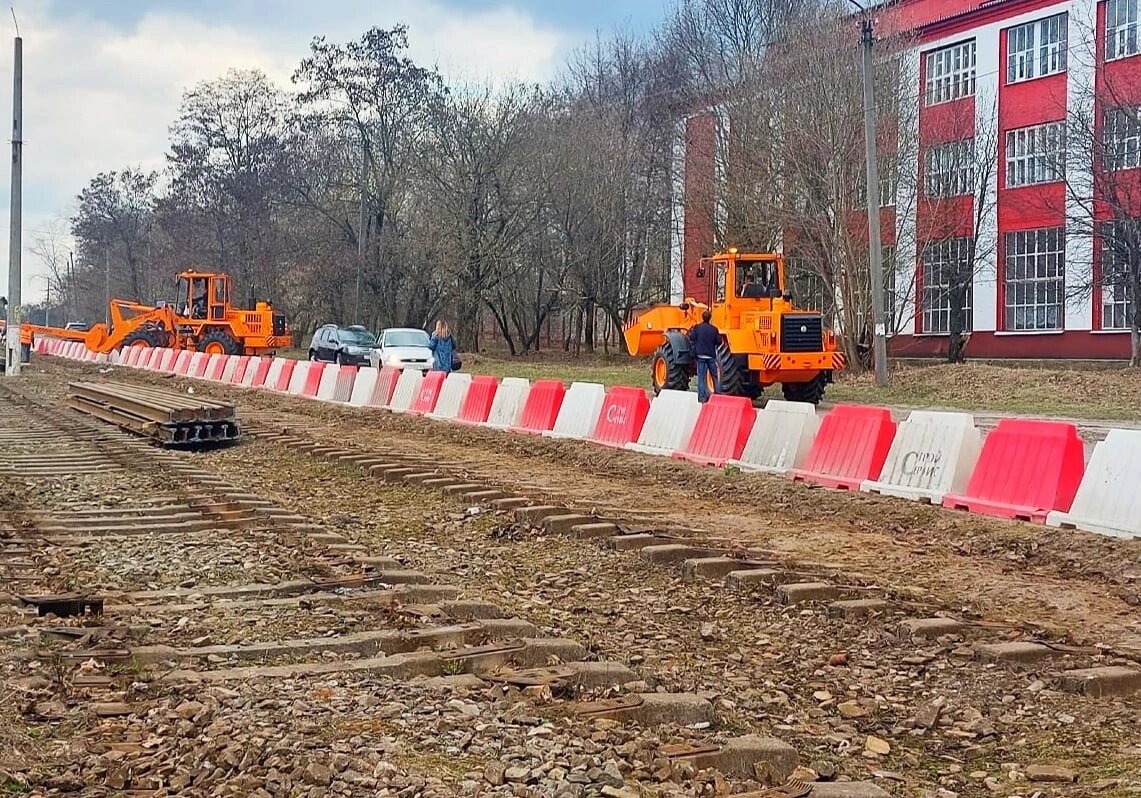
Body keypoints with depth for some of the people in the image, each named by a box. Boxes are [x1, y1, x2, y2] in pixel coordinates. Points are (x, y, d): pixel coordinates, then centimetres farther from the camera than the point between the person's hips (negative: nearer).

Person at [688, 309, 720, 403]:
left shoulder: (697, 328, -6)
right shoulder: (714, 329, -2)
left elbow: (692, 339, -5)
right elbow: (718, 341, 1)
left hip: (701, 355, -1)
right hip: (711, 356, 1)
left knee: (701, 377, 1)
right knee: (715, 376, 12)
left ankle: (702, 398, -5)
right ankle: (718, 394, 12)